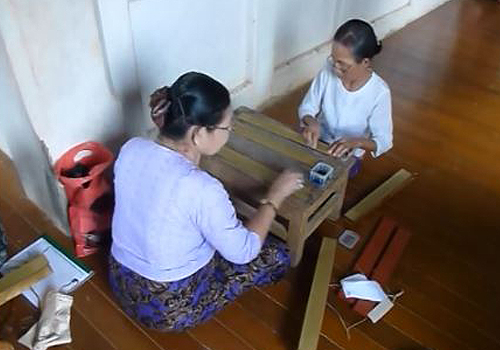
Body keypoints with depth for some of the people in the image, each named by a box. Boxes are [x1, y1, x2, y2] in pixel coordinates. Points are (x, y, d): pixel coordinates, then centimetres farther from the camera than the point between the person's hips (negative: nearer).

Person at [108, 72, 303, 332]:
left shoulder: (131, 149, -12)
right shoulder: (202, 189, -33)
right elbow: (243, 252, -17)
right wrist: (275, 196, -7)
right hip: (170, 309, -7)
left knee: (222, 228, 26)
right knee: (277, 255, 8)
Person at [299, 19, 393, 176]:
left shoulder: (379, 92, -26)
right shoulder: (328, 70, -18)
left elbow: (384, 141, -19)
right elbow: (307, 107, -8)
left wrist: (357, 142, -39)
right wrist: (311, 122, -31)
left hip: (347, 156, -3)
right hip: (317, 143, 3)